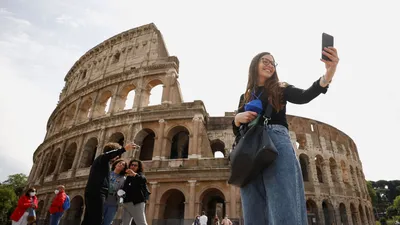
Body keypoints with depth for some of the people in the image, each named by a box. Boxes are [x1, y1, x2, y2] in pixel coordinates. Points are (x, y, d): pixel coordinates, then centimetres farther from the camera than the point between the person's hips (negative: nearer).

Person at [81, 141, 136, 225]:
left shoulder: (103, 162, 31)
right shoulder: (101, 158, 2)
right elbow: (106, 155, -25)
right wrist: (124, 149, -34)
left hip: (92, 192, 10)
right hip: (96, 193, -10)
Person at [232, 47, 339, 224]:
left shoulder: (280, 89, 16)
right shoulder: (245, 97, 23)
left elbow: (304, 96, -6)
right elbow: (236, 130, 20)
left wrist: (328, 73, -23)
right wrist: (237, 118, -3)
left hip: (277, 143, -2)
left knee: (284, 211, -12)